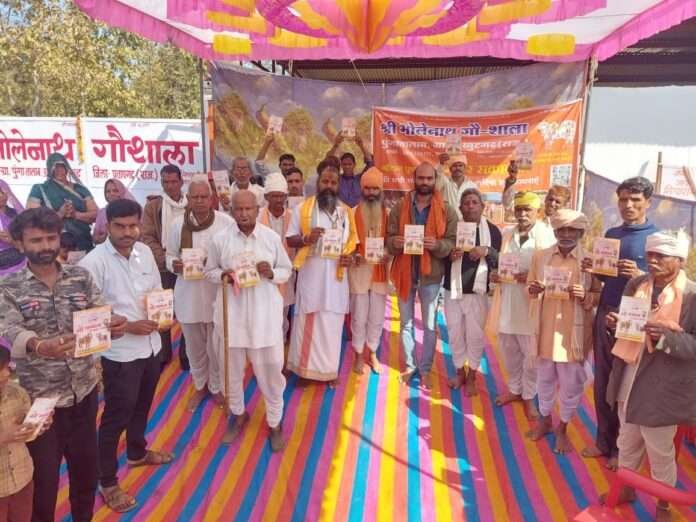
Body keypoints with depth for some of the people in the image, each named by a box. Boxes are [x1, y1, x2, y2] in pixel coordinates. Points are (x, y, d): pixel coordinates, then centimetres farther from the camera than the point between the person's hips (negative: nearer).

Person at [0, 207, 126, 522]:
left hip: (84, 389, 3)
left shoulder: (81, 277, 0)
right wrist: (40, 347, -44)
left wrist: (115, 324, -29)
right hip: (39, 397, -3)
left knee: (86, 462, 20)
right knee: (43, 475, 13)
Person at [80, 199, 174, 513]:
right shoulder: (93, 262, -19)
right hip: (119, 352, -6)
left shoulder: (145, 252, -1)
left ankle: (137, 453, 50)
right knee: (116, 416, 8)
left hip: (151, 345, 6)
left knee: (142, 406, 25)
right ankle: (107, 483, 28)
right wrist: (129, 326, -23)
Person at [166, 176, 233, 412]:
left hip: (217, 293, -2)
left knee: (216, 345, 10)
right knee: (194, 345, 18)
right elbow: (170, 256, 7)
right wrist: (174, 265, -14)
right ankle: (199, 385, 41)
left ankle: (217, 387, 34)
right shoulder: (178, 224, -1)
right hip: (188, 293, 3)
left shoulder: (226, 222, -10)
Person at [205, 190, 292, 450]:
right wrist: (223, 275, -15)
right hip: (232, 310, 1)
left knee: (270, 368, 7)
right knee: (233, 367, 17)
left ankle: (275, 422, 28)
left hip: (264, 310, -1)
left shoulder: (272, 237, -4)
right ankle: (238, 414, 42)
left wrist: (271, 273, -16)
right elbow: (209, 271, 7)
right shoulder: (220, 239, -3)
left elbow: (287, 270, 5)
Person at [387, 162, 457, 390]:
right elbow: (389, 238, 0)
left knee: (430, 325, 8)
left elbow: (453, 242, -6)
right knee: (406, 322, 13)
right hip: (405, 271, 2)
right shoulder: (399, 208, 1)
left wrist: (437, 245, -27)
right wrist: (395, 242, -23)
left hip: (431, 273, -1)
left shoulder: (446, 210, -3)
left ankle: (426, 369, 23)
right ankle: (410, 365, 29)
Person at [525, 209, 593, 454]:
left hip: (573, 330, -2)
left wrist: (584, 297, -24)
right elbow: (530, 287, 9)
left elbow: (596, 299, -3)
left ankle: (563, 428, 29)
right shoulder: (540, 256, 2)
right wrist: (533, 290, -13)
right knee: (544, 377, 18)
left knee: (570, 383, 9)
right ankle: (544, 419, 39)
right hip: (545, 326, 3)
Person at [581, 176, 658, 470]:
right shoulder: (611, 234, 9)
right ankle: (604, 441, 28)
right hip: (604, 314, 5)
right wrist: (592, 269, -5)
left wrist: (639, 275, -25)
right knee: (602, 382, 13)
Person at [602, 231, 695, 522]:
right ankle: (625, 489, 44)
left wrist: (667, 338, -30)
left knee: (660, 452, 15)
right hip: (629, 380, 5)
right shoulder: (635, 285, 0)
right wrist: (615, 323, -9)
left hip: (663, 388, -5)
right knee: (627, 442, 23)